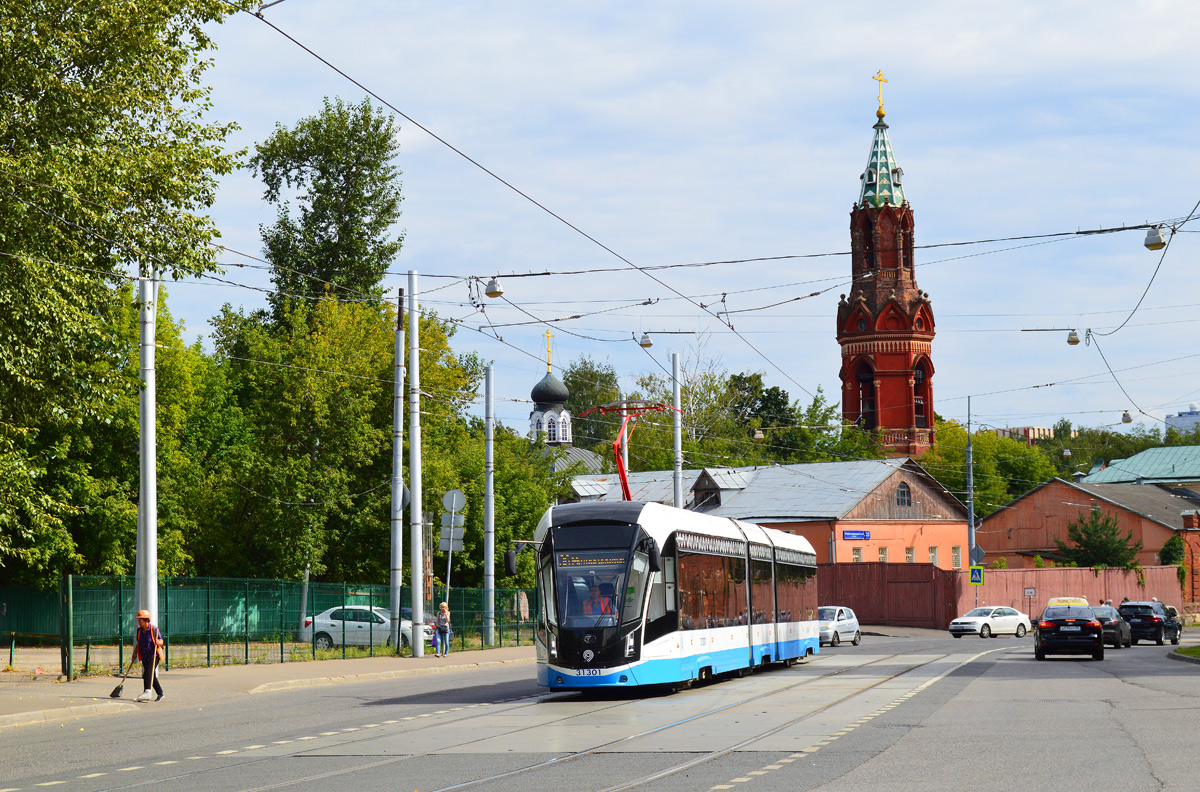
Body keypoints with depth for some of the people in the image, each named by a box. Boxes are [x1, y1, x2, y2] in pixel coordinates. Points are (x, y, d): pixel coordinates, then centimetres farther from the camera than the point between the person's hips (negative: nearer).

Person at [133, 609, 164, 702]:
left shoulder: (154, 629, -10)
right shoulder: (139, 630, 9)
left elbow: (161, 641, -9)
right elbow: (138, 643, 20)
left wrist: (158, 642, -31)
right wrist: (135, 652, 11)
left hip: (154, 656, -7)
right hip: (145, 658, 7)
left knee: (148, 673, -24)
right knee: (152, 676, 11)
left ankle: (147, 692, -35)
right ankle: (160, 693, 24)